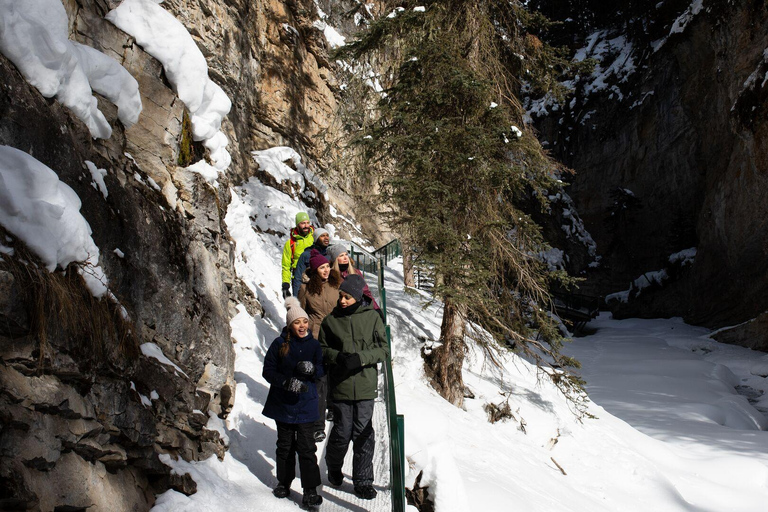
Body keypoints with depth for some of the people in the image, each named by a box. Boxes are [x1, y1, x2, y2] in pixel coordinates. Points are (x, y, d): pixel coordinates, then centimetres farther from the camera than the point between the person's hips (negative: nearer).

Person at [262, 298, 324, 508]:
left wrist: (312, 369, -20)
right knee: (285, 445, 13)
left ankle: (310, 490, 2)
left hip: (306, 404, 0)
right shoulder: (279, 344, -5)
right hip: (283, 404, 0)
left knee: (306, 447, -4)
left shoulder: (314, 344, 0)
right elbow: (268, 370, -4)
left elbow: (322, 370, 4)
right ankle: (284, 482, 30)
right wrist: (286, 382, -21)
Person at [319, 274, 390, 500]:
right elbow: (322, 348, 9)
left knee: (364, 434, 2)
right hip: (341, 386, 0)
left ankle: (363, 481, 15)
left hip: (365, 386, 0)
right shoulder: (330, 320, 2)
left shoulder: (372, 317, -1)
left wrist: (360, 358, -14)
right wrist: (337, 357, -11)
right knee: (342, 432, 5)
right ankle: (334, 468, 33)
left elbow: (384, 350, 1)